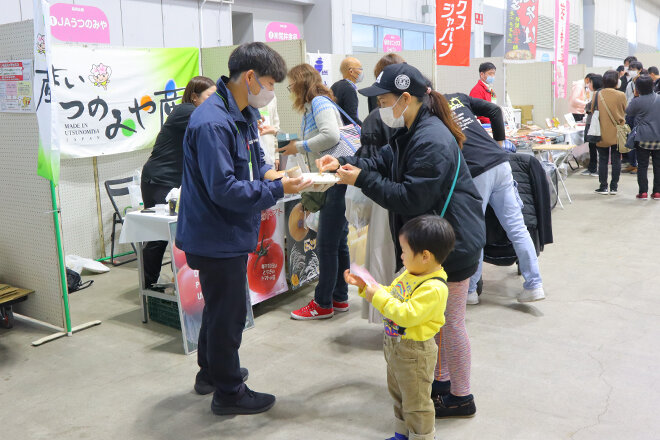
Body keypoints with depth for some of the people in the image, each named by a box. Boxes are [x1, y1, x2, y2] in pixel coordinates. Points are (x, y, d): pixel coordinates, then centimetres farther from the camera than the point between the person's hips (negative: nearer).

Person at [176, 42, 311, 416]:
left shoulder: (245, 114, 7)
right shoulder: (213, 123, -25)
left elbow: (252, 157, 19)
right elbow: (223, 189, -29)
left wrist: (267, 171, -2)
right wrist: (277, 189, -24)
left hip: (230, 234, 10)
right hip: (216, 238, -10)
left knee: (221, 306, 24)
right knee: (228, 313, 5)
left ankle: (211, 372, 44)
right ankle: (228, 392, 24)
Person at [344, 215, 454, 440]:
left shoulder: (433, 288, -30)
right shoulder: (411, 274, 0)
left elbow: (406, 314, -34)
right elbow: (391, 293, 13)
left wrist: (378, 297, -28)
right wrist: (365, 286, 3)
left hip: (414, 351, -10)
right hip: (395, 344, 10)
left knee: (416, 402, 8)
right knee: (398, 393, 26)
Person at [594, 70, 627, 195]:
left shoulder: (597, 95, -7)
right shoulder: (621, 95, -9)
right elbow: (625, 112, 4)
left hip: (602, 132, 0)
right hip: (617, 133, 0)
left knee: (603, 160, 6)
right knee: (616, 160, 7)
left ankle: (603, 187, 8)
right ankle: (614, 187, 11)